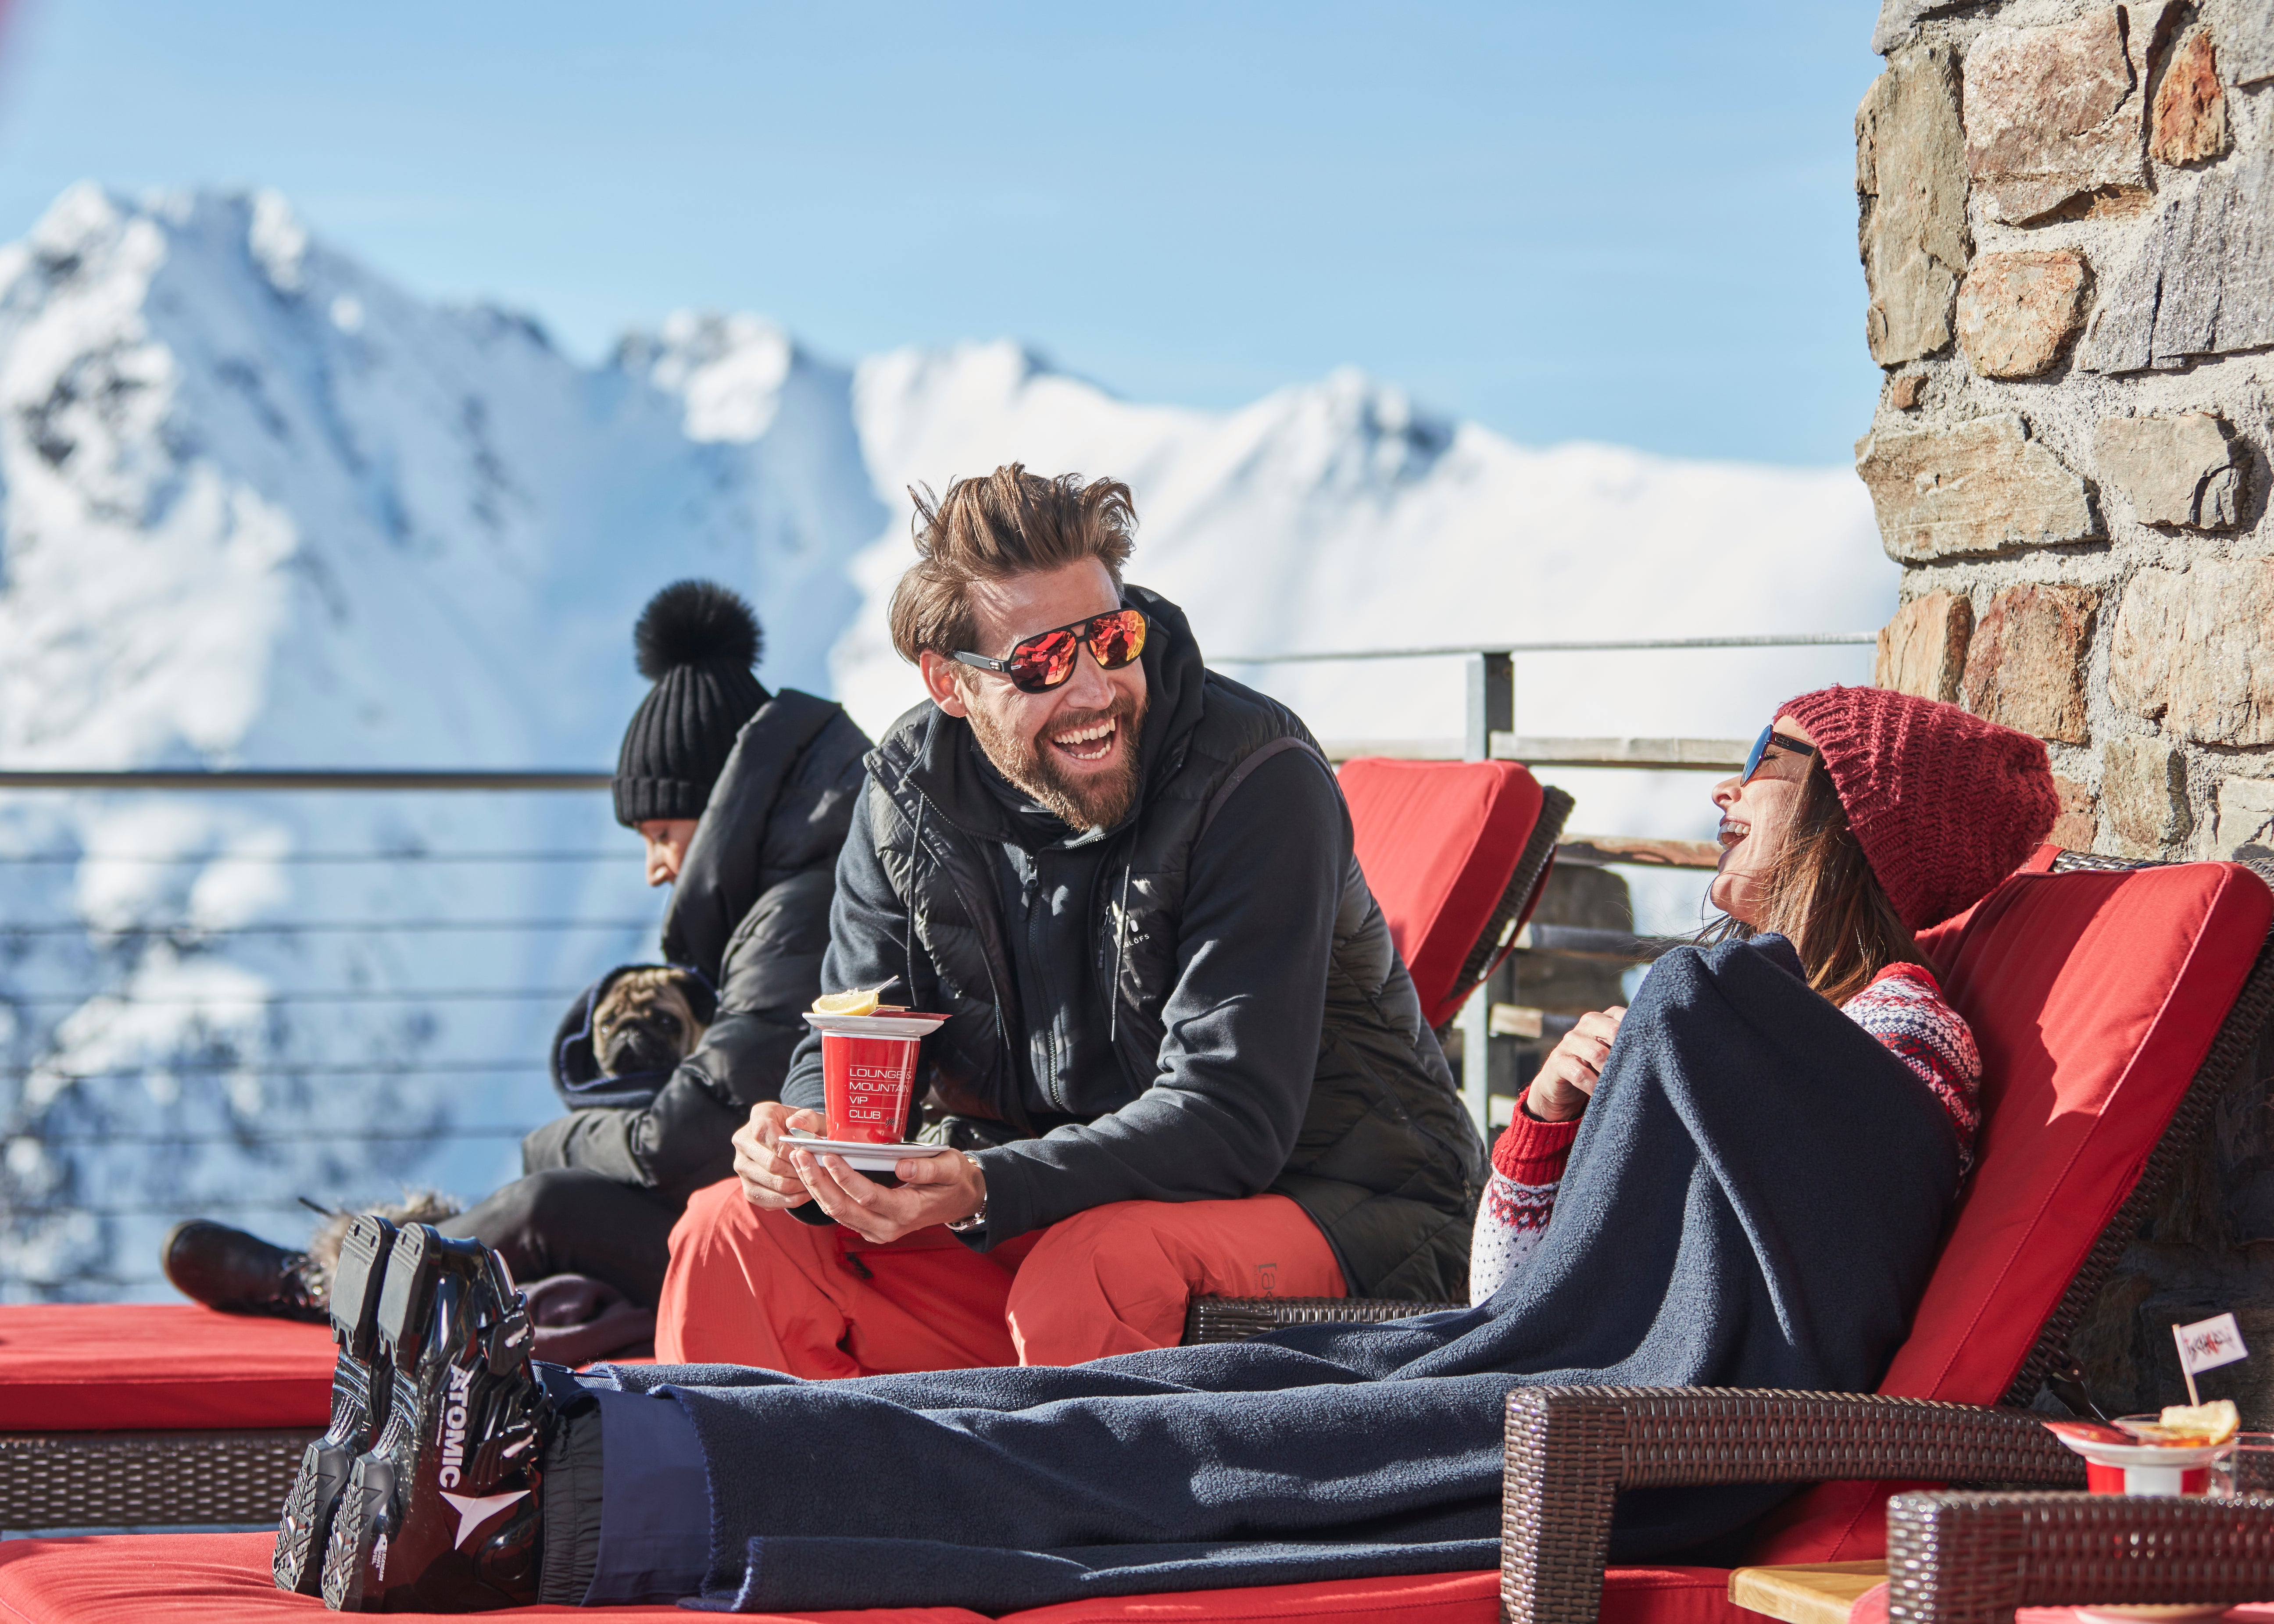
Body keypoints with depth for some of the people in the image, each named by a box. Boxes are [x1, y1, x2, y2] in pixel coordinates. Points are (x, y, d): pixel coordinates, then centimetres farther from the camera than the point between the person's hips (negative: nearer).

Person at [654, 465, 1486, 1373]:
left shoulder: (1260, 779, -19)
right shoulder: (913, 797, -1)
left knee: (1090, 1272, -37)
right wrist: (808, 1137, -22)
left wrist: (983, 1193, -37)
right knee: (735, 1234, -10)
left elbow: (1229, 1120, -24)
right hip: (1056, 1211, 6)